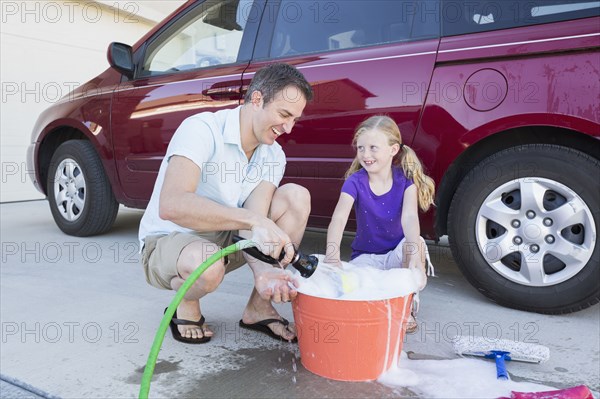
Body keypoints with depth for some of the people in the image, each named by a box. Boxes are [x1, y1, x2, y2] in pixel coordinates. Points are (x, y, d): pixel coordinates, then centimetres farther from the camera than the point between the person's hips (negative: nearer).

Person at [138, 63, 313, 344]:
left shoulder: (274, 156, -5)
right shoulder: (202, 129, -24)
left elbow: (252, 225, -18)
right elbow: (171, 205, -40)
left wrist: (262, 269, -39)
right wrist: (253, 220, -48)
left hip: (223, 238, 6)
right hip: (167, 241, -6)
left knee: (296, 197, -12)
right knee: (206, 264, -42)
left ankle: (258, 308, -6)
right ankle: (186, 306, -2)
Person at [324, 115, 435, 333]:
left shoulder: (406, 180, -13)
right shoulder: (355, 182, -13)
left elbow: (409, 217, -30)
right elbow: (338, 219, -29)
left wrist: (416, 257, -48)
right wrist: (332, 256, -47)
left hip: (397, 253, 1)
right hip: (366, 256, -1)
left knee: (417, 243, -32)